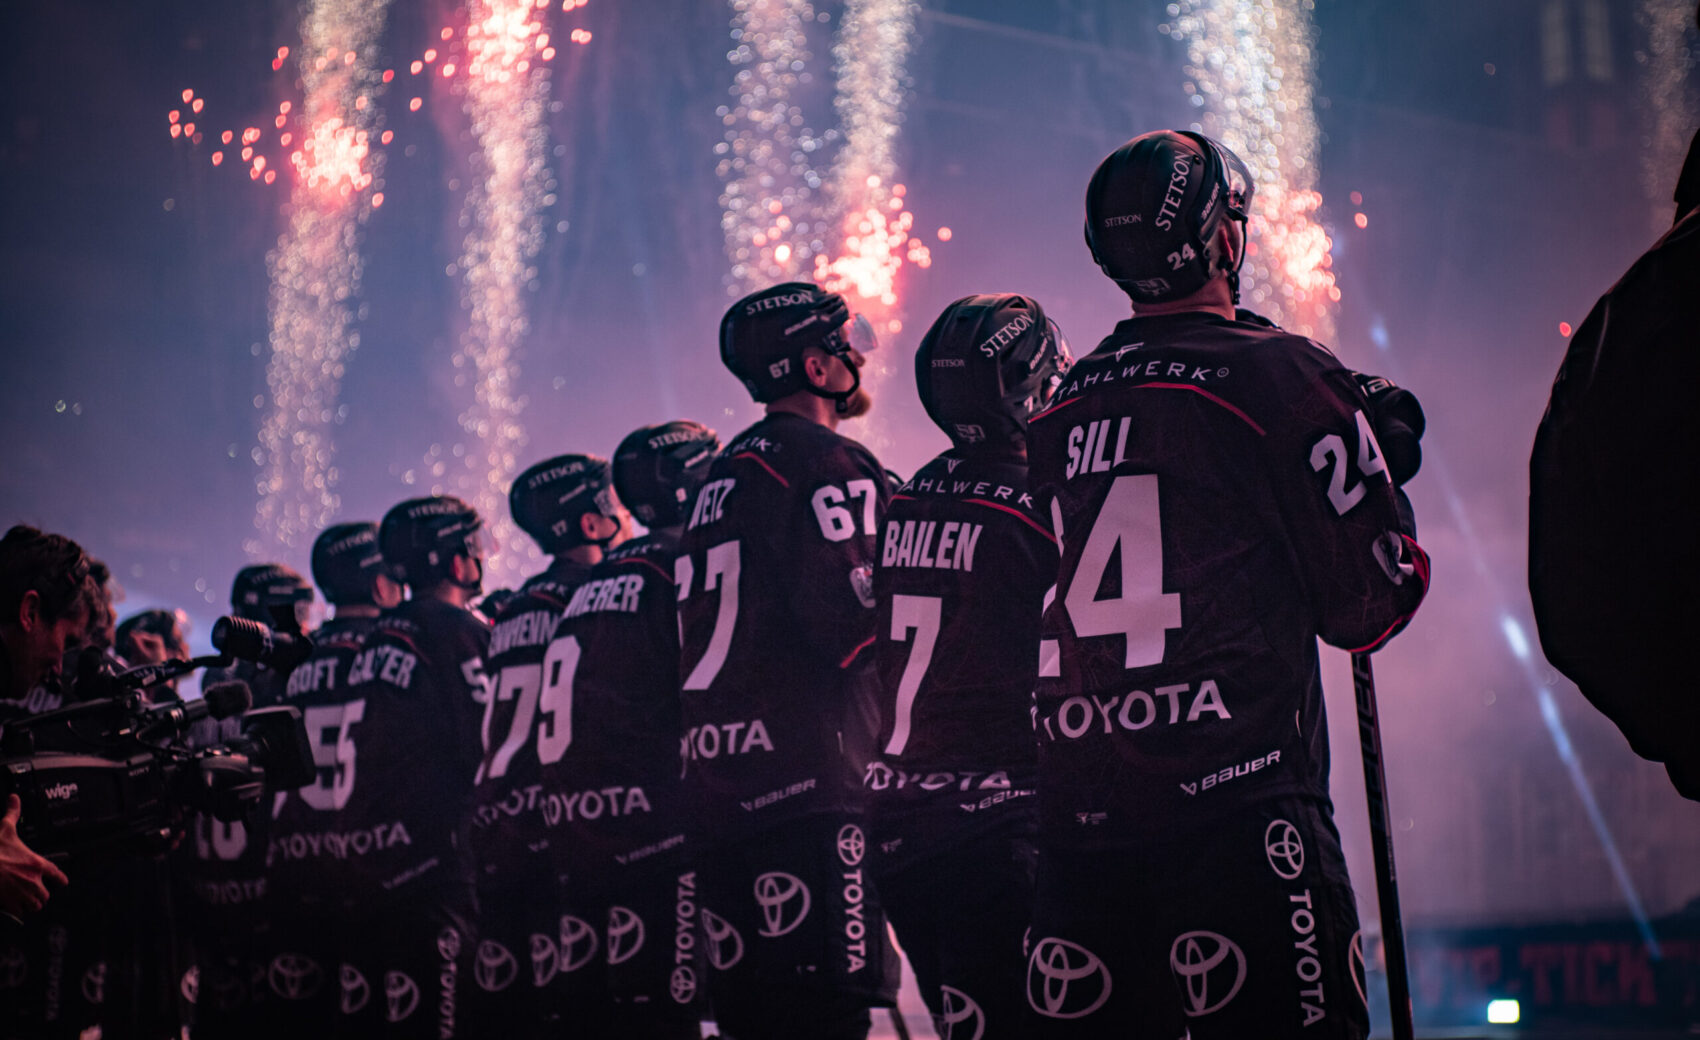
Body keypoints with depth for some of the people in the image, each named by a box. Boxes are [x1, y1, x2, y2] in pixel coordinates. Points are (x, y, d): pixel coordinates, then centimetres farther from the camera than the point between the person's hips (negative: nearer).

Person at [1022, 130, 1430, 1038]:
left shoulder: (1054, 417, 13)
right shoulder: (1281, 378, -4)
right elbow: (1367, 611, -2)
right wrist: (1384, 479, 14)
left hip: (1078, 822, 6)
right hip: (1239, 816, -6)